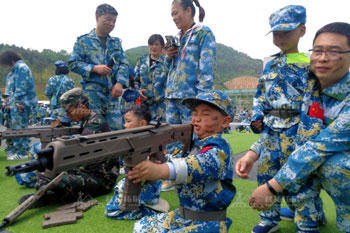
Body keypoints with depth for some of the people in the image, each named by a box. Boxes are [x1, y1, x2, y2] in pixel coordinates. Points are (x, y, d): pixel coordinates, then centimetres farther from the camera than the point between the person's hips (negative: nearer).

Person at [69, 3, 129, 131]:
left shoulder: (116, 42, 16)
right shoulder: (83, 40, 4)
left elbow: (124, 64, 10)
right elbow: (73, 63, 0)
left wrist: (120, 82, -7)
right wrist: (94, 68, -13)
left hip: (112, 92, 4)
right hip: (92, 91, -4)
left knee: (116, 127, 2)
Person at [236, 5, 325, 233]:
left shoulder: (310, 65, -2)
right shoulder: (270, 66, 13)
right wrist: (256, 119, 3)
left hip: (297, 133, -5)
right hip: (270, 133, 6)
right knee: (267, 175, 13)